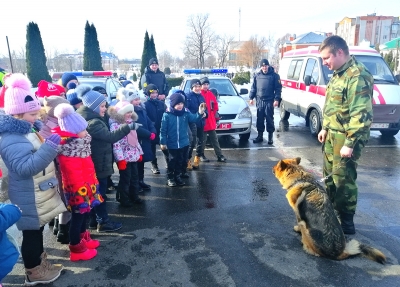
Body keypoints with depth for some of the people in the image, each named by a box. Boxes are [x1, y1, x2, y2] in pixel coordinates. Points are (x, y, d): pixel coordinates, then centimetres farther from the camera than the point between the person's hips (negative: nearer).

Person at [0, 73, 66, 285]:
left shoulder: (28, 129, 8)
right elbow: (26, 167, -35)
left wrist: (52, 145, 8)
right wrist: (50, 146, -37)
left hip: (39, 195, 10)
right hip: (29, 199, -10)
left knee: (38, 230, 22)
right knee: (31, 234, 6)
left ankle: (40, 262, 39)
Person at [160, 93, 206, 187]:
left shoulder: (186, 114, -2)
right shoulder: (167, 115, -11)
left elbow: (194, 118, -19)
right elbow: (163, 130, -8)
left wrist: (200, 113, -38)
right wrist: (163, 142, -9)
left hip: (184, 143, 4)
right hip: (172, 144, -3)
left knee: (180, 161, 16)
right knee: (172, 161, 9)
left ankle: (177, 176, 32)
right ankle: (170, 178, 23)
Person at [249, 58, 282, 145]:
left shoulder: (274, 75, 0)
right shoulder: (257, 76, 10)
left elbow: (278, 88, -3)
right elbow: (253, 87, 15)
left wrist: (277, 99, -11)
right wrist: (251, 97, 8)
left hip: (269, 101, -3)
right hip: (259, 101, 3)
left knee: (269, 119, 0)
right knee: (260, 119, 8)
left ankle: (270, 136, 11)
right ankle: (260, 135, 18)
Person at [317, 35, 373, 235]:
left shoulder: (357, 76, -20)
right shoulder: (338, 74, 11)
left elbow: (361, 114, -24)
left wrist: (350, 143, -24)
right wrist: (325, 128, 19)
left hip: (345, 138, -9)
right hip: (332, 136, 10)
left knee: (343, 180, 0)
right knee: (329, 176, 18)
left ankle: (346, 222, 15)